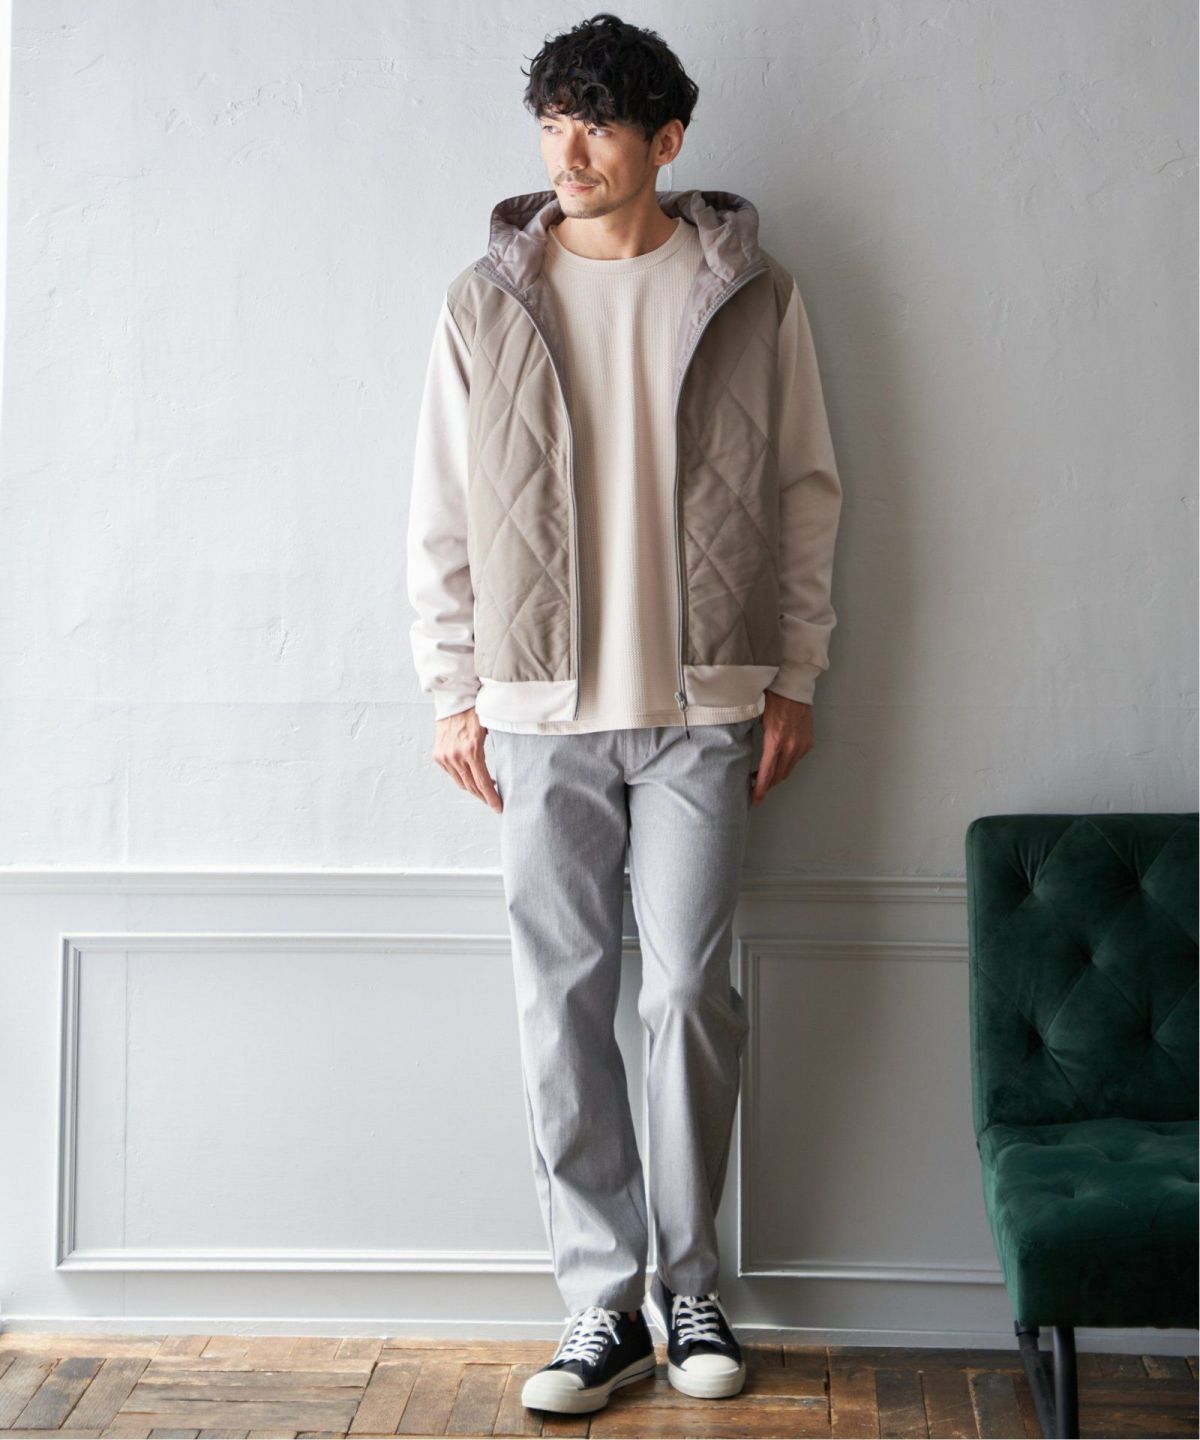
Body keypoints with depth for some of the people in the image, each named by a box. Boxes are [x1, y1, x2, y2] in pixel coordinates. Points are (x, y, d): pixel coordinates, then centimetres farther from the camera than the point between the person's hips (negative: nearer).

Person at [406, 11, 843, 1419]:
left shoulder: (751, 294, 1)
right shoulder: (486, 301, 4)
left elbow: (807, 491, 5)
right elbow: (442, 513, 7)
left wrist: (793, 676, 2)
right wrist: (453, 689, 3)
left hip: (703, 712, -1)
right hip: (539, 716, 1)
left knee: (692, 996, 2)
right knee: (563, 1006, 3)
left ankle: (691, 1286, 19)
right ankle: (603, 1303, 15)